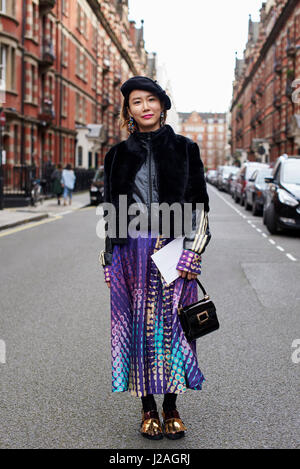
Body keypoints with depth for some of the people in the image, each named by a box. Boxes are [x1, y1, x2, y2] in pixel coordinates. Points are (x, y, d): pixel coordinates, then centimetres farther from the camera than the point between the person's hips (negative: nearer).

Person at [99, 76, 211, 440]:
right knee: (139, 325, 2)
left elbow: (200, 203, 3)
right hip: (132, 252, 1)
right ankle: (148, 409, 15)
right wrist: (108, 260, 8)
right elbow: (111, 210, 12)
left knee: (171, 324, 1)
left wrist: (193, 251, -7)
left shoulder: (184, 149, 6)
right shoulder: (117, 155, 10)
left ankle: (171, 408, 15)